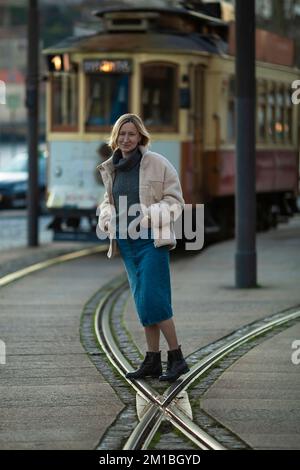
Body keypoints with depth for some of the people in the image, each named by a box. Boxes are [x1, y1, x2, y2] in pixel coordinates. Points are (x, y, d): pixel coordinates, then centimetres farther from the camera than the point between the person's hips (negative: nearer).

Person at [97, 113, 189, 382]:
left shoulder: (157, 164, -7)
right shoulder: (112, 169, 10)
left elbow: (175, 202, -7)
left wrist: (147, 217, -20)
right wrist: (107, 219, 3)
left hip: (152, 239, -6)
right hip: (126, 241, 6)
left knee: (153, 299, -12)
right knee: (142, 301, 8)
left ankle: (177, 358, -4)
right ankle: (152, 361, 13)